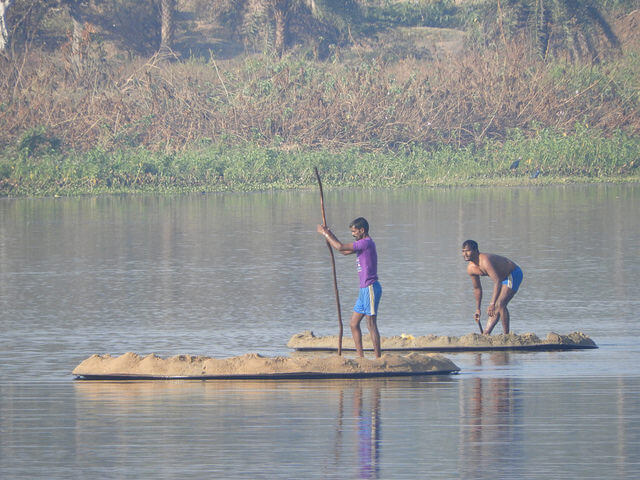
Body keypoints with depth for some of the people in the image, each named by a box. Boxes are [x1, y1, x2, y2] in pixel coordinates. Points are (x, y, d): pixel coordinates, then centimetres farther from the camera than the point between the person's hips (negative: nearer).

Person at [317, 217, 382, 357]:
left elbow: (341, 247, -17)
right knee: (353, 324, 11)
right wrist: (330, 236, 19)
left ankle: (378, 358, -7)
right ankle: (360, 356, 13)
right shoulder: (362, 244, 17)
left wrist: (325, 234, -6)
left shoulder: (366, 243, -15)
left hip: (371, 288, -10)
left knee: (371, 325, -9)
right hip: (364, 289, 10)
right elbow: (344, 251, 28)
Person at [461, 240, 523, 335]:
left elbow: (497, 282, -42)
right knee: (494, 309, 6)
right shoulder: (471, 268, -5)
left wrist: (492, 304, -47)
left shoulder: (485, 261, -34)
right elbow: (477, 289, 12)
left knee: (500, 305, -21)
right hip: (502, 277, 9)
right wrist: (478, 309, 15)